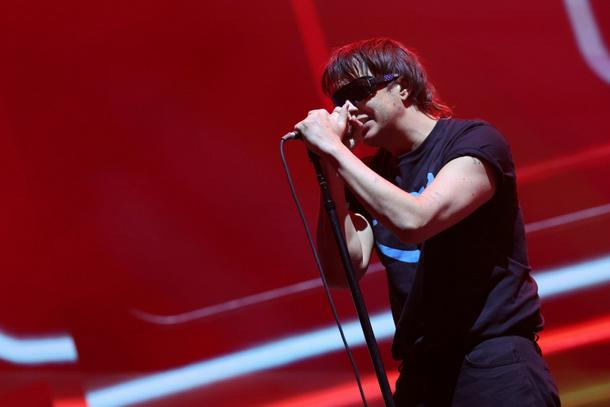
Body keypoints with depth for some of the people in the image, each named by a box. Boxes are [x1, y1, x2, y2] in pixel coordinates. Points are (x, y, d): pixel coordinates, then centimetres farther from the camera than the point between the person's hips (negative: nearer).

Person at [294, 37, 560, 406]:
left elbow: (413, 220, -23)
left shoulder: (475, 141, -7)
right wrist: (331, 169, -5)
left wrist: (334, 149, -17)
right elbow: (344, 270, 0)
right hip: (421, 369, 6)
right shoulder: (371, 176, 12)